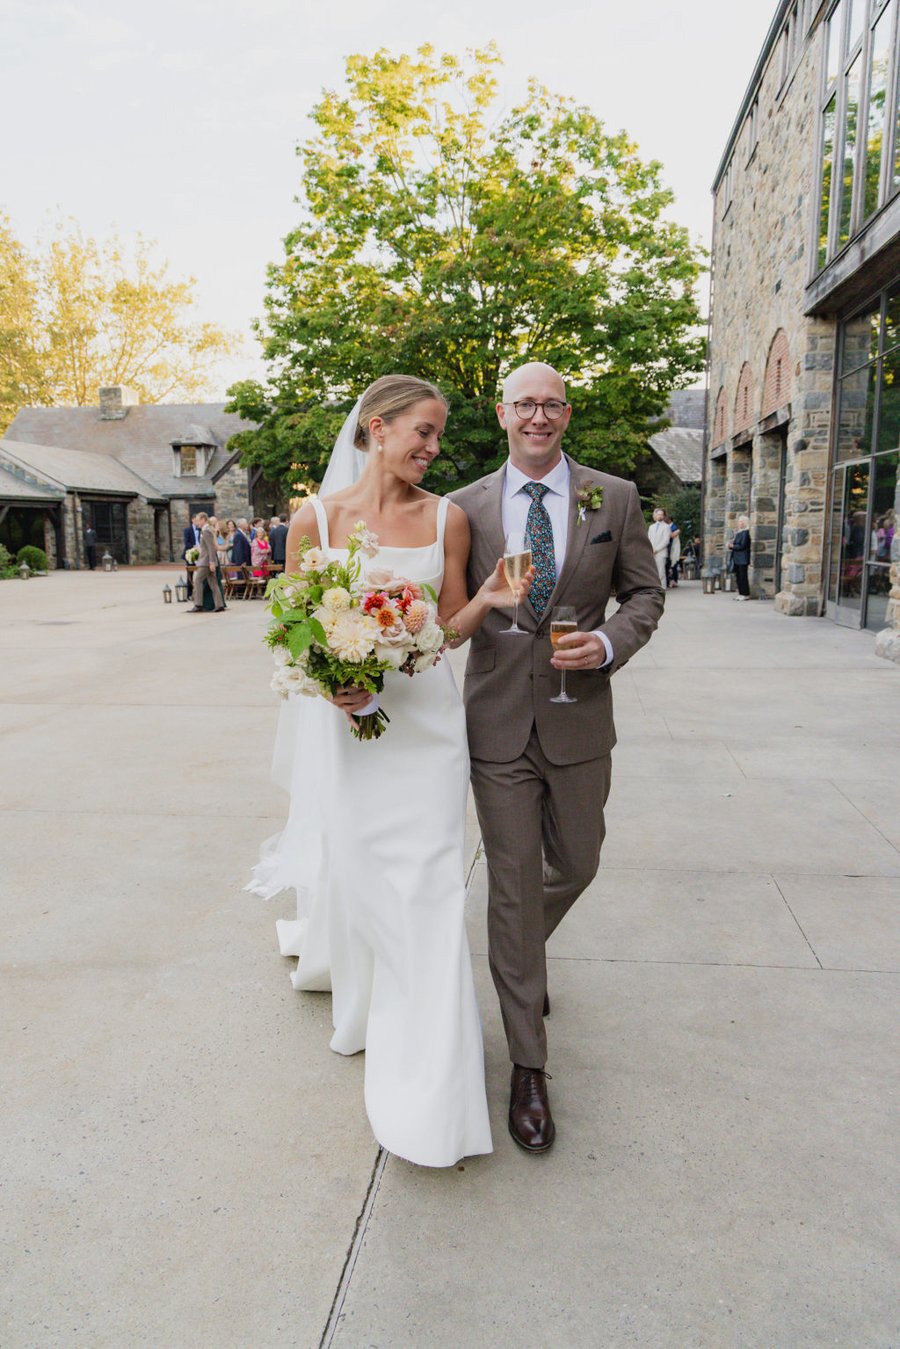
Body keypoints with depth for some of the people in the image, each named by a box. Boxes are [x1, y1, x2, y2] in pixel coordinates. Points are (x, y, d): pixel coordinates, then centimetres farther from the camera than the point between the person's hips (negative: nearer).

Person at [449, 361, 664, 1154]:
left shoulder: (615, 499, 2)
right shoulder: (466, 507, 1)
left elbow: (645, 592, 6)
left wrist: (610, 641, -14)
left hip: (579, 722, 2)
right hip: (497, 726, -1)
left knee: (575, 867, 17)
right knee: (513, 888, 3)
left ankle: (521, 952, 52)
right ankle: (528, 1067, 17)